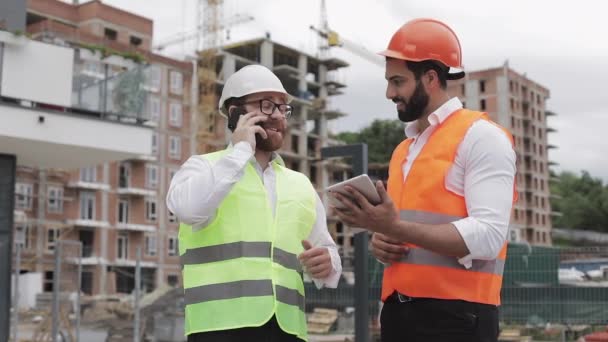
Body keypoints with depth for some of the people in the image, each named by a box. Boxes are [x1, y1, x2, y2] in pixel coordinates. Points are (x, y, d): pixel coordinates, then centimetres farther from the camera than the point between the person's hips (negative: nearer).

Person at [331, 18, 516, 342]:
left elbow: (487, 237, -18)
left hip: (454, 315, -7)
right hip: (398, 312, 7)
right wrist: (382, 241, 2)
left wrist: (395, 227, -24)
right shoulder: (403, 150, 17)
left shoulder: (480, 136, -6)